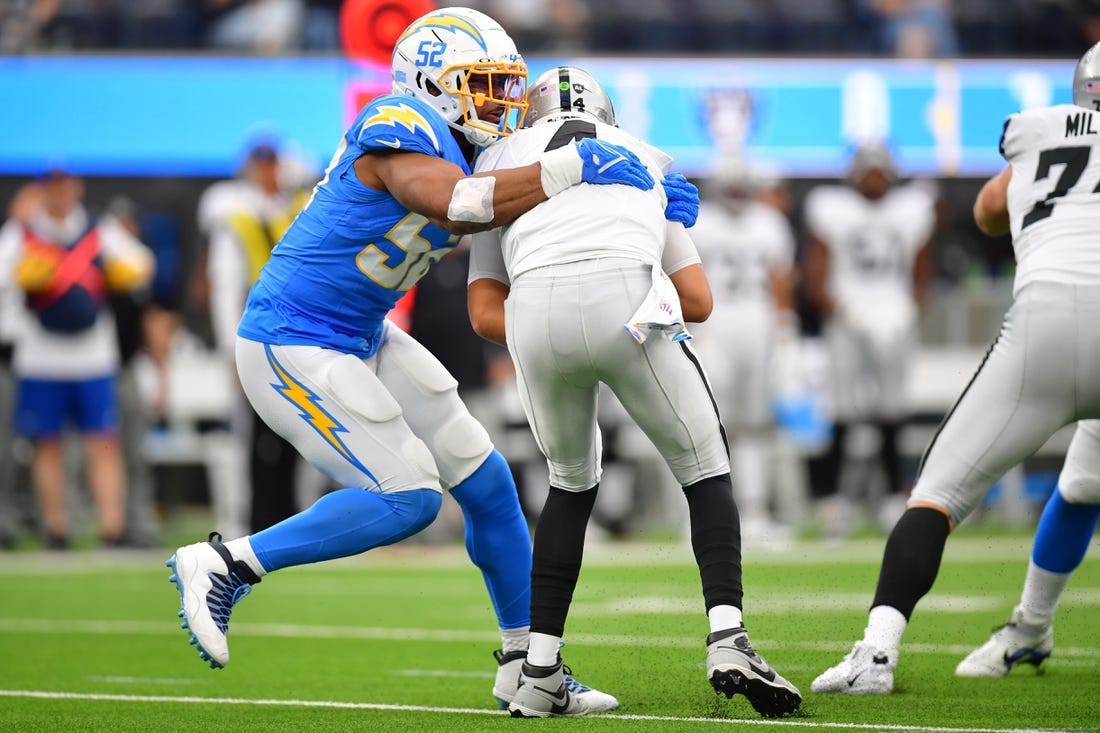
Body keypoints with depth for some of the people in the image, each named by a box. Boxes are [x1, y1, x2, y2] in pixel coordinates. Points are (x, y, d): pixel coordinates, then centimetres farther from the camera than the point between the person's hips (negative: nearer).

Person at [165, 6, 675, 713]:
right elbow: (452, 204, -37)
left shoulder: (465, 149, 8)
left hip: (362, 339, 10)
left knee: (485, 482, 8)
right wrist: (572, 168, -39)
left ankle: (525, 664, 19)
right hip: (292, 347, -10)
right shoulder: (397, 128, -20)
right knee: (407, 499, -15)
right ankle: (224, 566, -6)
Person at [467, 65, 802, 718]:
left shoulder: (501, 158, 34)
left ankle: (539, 674, 19)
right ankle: (728, 638, -4)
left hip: (533, 309, 1)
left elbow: (485, 311, 23)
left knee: (572, 480, 26)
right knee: (705, 468, 18)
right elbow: (699, 300, 29)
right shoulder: (645, 157, 36)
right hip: (626, 302, -1)